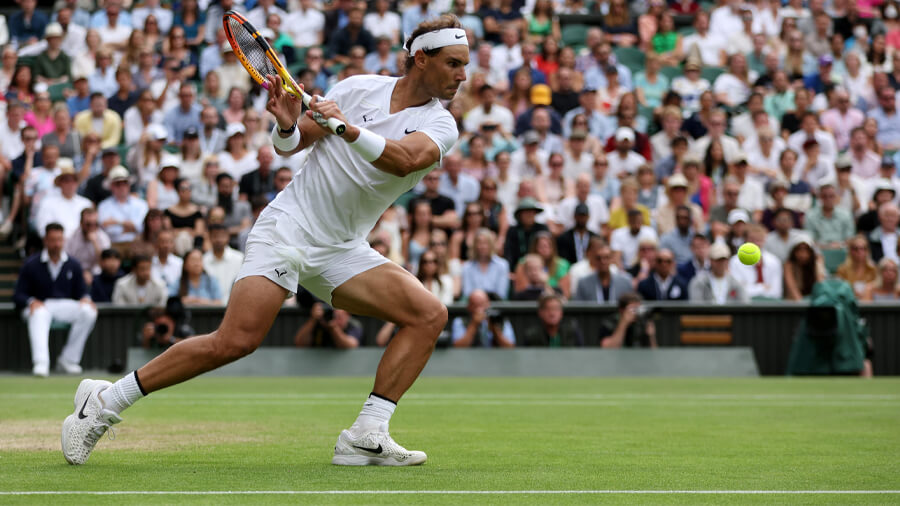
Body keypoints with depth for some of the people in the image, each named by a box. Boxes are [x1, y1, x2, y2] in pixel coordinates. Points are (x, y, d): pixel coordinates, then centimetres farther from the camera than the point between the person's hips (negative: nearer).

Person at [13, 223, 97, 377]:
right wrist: (31, 301, -22)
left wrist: (85, 299, -13)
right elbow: (18, 295, 0)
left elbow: (81, 291, 12)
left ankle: (69, 359, -19)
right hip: (39, 305, -3)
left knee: (88, 312, -26)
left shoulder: (73, 265, 9)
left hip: (65, 305, 3)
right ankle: (41, 362, -54)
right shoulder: (31, 264, 0)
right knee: (39, 315, -39)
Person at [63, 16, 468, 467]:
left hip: (342, 252, 4)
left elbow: (404, 159, -24)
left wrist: (349, 128, -37)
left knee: (430, 315, -16)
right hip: (288, 227, -4)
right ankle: (106, 402, -8)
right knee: (236, 341, -21)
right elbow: (290, 145, 1)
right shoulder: (358, 89, -3)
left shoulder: (441, 126, -1)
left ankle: (366, 438, -16)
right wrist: (287, 126, -21)